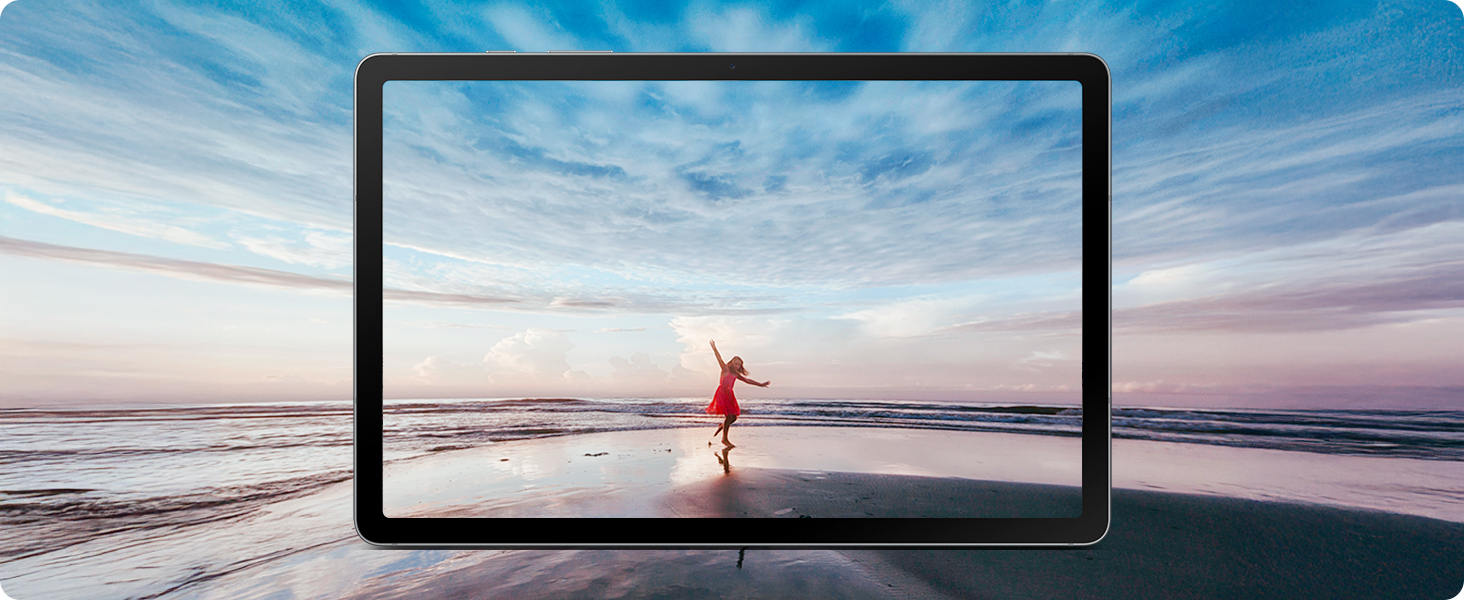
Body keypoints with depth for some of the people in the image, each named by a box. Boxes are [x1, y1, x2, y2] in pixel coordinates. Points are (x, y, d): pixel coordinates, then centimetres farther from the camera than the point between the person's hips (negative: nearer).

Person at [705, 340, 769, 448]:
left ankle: (721, 426, 32)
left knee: (734, 417, 5)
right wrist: (714, 349, -29)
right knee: (729, 416, -13)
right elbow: (720, 360, -16)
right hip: (722, 394, -7)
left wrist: (760, 384, 26)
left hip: (729, 395, 7)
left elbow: (747, 380, 23)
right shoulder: (725, 369, -3)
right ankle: (724, 439, -2)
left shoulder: (736, 374, 15)